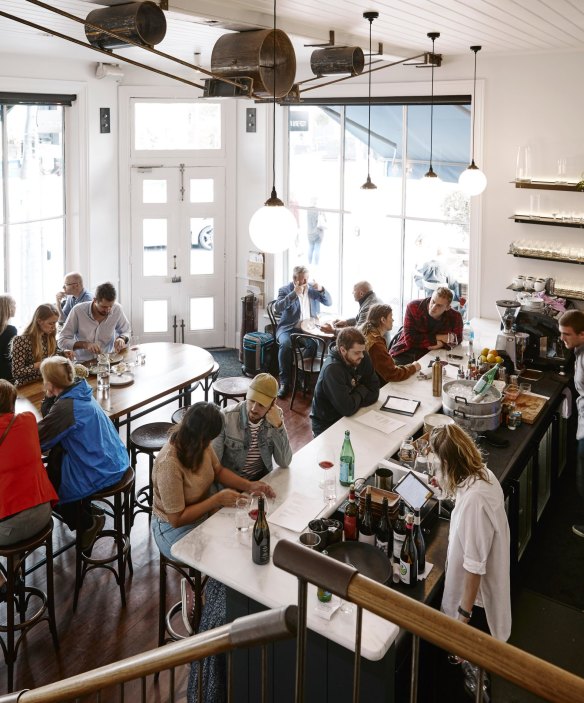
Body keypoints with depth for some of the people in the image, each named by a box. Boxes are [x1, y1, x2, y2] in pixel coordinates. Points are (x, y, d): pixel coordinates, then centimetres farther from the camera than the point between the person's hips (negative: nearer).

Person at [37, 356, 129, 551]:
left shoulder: (65, 408, -24)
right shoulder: (79, 393, 3)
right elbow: (47, 416, 14)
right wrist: (51, 397, -2)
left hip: (99, 472, -8)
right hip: (113, 460, 8)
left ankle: (87, 524, 25)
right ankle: (84, 509, 34)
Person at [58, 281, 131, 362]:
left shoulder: (117, 309, -8)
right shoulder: (78, 311, -15)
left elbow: (126, 331, 11)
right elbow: (62, 341, -11)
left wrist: (121, 339, -12)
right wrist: (85, 344, -25)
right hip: (82, 362, -1)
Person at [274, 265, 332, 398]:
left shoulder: (313, 288, 11)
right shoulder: (285, 290, 1)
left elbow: (329, 302, 7)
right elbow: (277, 309, -15)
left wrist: (321, 289, -12)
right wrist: (294, 294, -22)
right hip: (288, 328, -2)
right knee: (285, 344, -33)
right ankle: (284, 382, -22)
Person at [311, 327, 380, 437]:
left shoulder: (362, 357, -7)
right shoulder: (332, 369, -27)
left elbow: (374, 393, -4)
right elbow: (348, 408, -29)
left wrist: (353, 403, -18)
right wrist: (361, 390, -11)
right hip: (327, 426, -6)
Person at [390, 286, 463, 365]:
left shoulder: (455, 317, -11)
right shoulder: (413, 307, -16)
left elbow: (457, 338, 5)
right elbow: (410, 340, -19)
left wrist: (441, 343, -15)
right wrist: (436, 338, -16)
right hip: (404, 354, -3)